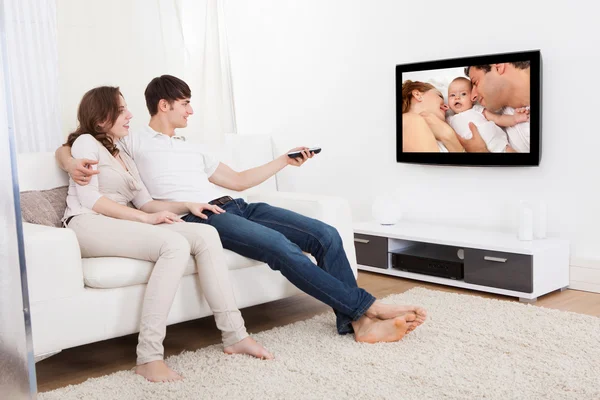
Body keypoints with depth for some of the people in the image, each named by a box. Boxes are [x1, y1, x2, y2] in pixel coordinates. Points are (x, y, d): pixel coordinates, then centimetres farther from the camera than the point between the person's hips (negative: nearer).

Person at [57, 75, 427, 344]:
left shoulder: (192, 149, 31)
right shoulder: (135, 143, 12)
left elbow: (237, 180, 32)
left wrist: (285, 160, 27)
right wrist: (73, 163, -12)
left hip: (237, 207, 8)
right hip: (202, 219, -7)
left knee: (326, 235, -11)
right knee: (282, 248, -31)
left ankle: (358, 322, -15)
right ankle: (369, 306, -22)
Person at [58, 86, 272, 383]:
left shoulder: (122, 155, 29)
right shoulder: (86, 142, 4)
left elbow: (145, 203, 20)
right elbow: (89, 199, -10)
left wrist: (188, 205, 5)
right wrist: (146, 218, -13)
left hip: (122, 226, 8)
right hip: (88, 225, -7)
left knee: (206, 235, -15)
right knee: (175, 245, -33)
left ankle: (233, 334, -17)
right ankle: (149, 357, -35)